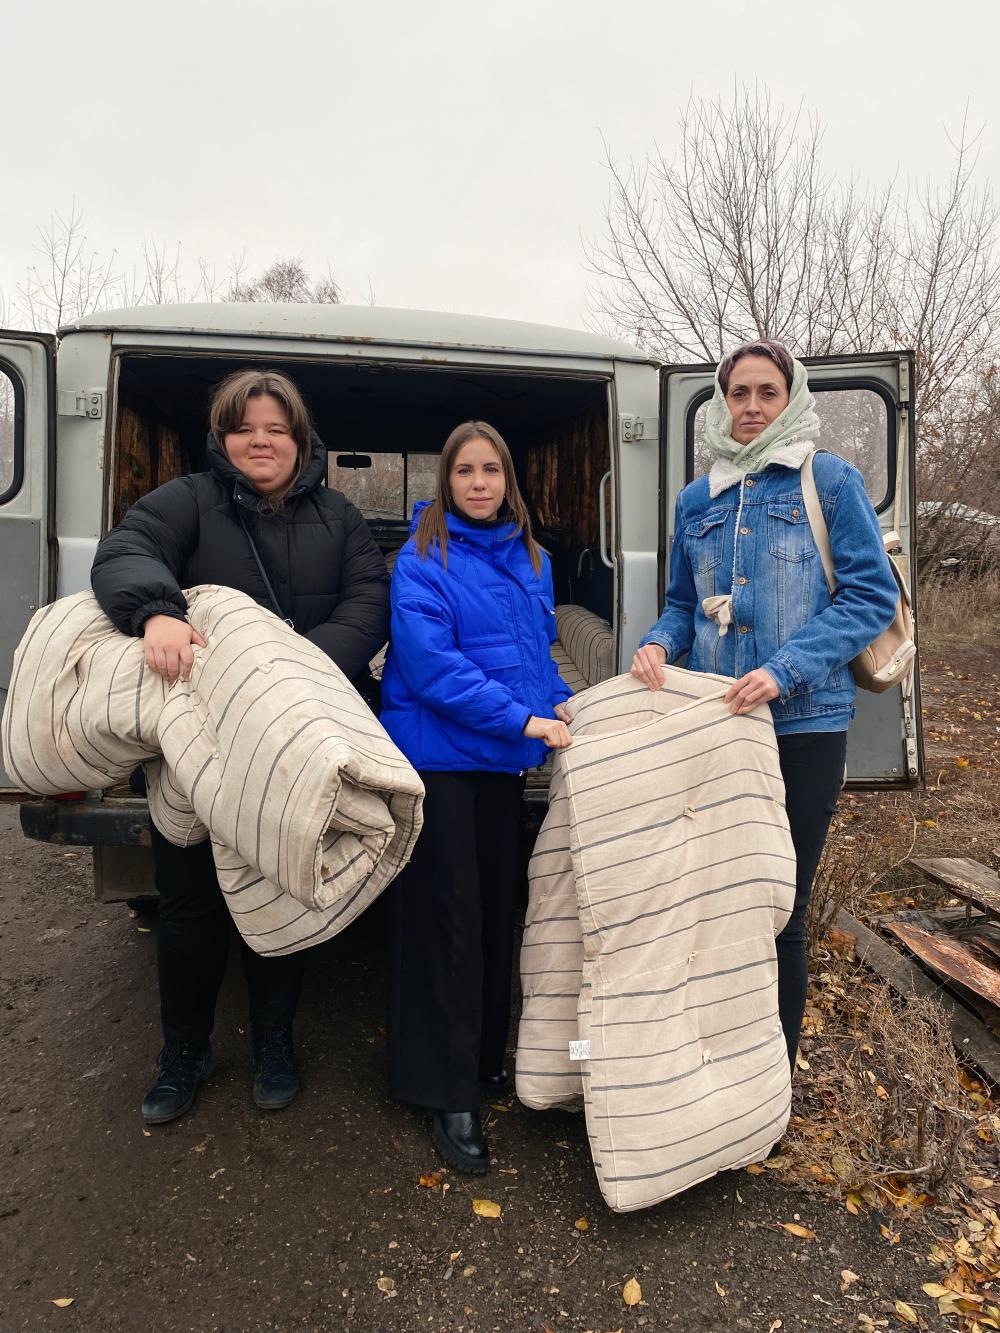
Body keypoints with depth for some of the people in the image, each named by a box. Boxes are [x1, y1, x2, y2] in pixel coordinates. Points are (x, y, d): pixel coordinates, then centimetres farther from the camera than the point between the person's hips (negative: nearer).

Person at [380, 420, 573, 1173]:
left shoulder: (531, 561, 11)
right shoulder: (422, 561, -10)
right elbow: (429, 666, -19)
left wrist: (559, 705, 3)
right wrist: (523, 719, -20)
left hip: (504, 760, 7)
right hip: (437, 757, -6)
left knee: (499, 911, 14)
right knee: (447, 919, 0)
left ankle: (488, 1057, 33)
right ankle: (448, 1092, 14)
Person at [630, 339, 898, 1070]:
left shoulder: (831, 481, -1)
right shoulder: (698, 500, 11)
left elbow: (873, 595, -6)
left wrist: (785, 670, -17)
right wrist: (659, 643, -6)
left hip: (804, 727, -3)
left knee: (781, 908, 6)